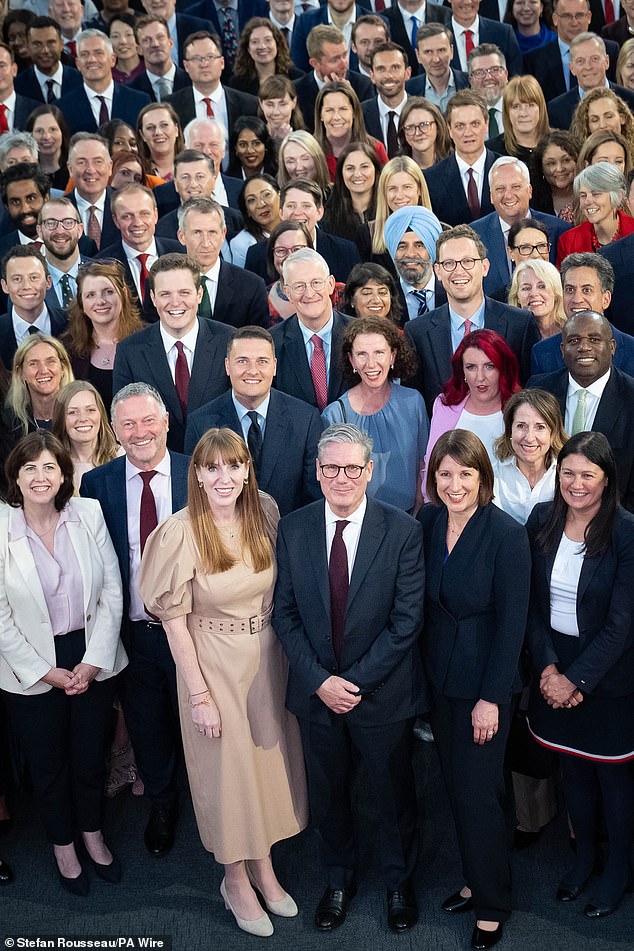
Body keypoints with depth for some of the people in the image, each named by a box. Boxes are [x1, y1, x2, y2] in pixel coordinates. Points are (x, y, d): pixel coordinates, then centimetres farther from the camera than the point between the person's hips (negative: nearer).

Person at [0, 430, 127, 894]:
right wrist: (45, 671, -10)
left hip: (92, 660, 2)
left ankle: (93, 833, 44)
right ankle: (63, 845, 41)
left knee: (91, 755, 16)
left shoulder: (89, 514, -8)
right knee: (47, 764, 16)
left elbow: (112, 593, -4)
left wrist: (94, 661, -9)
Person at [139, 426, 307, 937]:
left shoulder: (265, 513, -6)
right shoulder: (180, 533, -19)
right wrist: (198, 693, -12)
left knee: (269, 756, 17)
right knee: (226, 766, 10)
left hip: (268, 656, 4)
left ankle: (263, 864, 40)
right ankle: (235, 879, 33)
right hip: (214, 663, -4)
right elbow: (174, 619, -13)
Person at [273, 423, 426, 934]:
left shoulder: (403, 531, -14)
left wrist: (356, 681, -18)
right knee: (328, 793, 20)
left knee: (395, 792, 18)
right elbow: (285, 612, -3)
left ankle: (399, 881, 44)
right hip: (316, 693, 2)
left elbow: (407, 620, -14)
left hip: (383, 693, -2)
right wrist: (320, 680, -13)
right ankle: (339, 879, 46)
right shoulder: (293, 528, -5)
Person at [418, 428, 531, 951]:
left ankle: (492, 905, 23)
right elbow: (422, 601, 6)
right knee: (457, 786, 16)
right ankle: (477, 879, 35)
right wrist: (420, 668, 2)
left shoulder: (506, 534, -17)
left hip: (484, 682, -5)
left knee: (477, 792, 3)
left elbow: (512, 622, -15)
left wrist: (492, 698, -14)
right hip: (439, 677, 5)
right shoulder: (427, 521, -2)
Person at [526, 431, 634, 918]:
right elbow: (532, 603, -1)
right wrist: (547, 667, -10)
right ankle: (585, 853, 41)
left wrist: (575, 679, -17)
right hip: (555, 670, 4)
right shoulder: (542, 520, -4)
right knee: (573, 768, 18)